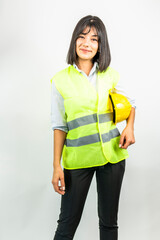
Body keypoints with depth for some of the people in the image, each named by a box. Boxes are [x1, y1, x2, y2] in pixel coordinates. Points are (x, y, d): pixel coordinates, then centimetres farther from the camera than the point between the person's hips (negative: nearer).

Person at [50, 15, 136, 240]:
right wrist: (57, 166, -4)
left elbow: (130, 103, 17)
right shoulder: (61, 80, -3)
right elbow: (59, 125, -1)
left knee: (109, 221, 14)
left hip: (112, 155, 2)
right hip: (77, 158, -2)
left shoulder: (110, 75, 2)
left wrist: (129, 128, -2)